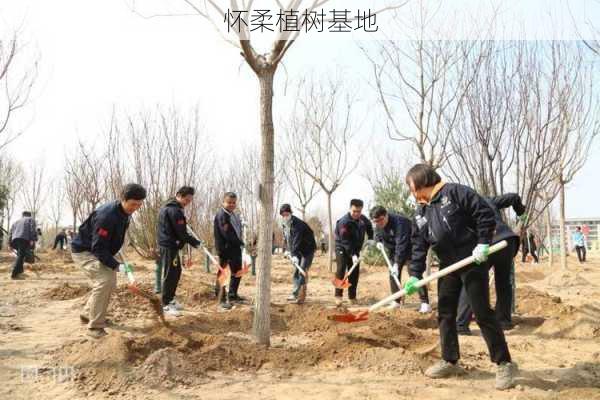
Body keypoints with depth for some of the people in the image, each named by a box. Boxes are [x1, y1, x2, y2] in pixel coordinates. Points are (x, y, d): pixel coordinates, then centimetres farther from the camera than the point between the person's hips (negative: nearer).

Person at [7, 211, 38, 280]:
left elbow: (10, 232, 25)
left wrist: (10, 244, 22)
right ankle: (14, 274, -18)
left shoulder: (16, 222, 35)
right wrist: (33, 239, -10)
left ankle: (19, 271, 21)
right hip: (24, 239, -6)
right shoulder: (31, 220, 19)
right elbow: (33, 229, 0)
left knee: (20, 255, 23)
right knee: (20, 256, -11)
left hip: (15, 239, 6)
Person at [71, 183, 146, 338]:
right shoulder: (106, 215, -32)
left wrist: (120, 260, 5)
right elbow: (98, 248, -30)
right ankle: (95, 327, -15)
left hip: (98, 251, 9)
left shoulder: (125, 214, -3)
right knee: (104, 281, -23)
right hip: (83, 251, -9)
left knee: (110, 281, 12)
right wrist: (116, 265, -30)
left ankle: (87, 314, 30)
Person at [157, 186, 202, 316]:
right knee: (169, 275, -4)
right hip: (169, 247, -10)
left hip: (169, 245, 10)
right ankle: (166, 305, 3)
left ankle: (170, 299, 27)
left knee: (176, 272, 17)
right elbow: (181, 233, -20)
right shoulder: (174, 210, -19)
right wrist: (196, 243, -10)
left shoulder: (168, 207, 15)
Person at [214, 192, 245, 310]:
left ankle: (232, 295, 32)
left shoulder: (234, 214, 14)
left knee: (237, 272, 18)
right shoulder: (221, 215, -15)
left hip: (235, 248, 9)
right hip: (225, 248, -9)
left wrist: (240, 243, 2)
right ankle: (222, 299, 7)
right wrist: (240, 243, -16)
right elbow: (227, 234, -22)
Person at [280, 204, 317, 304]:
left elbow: (297, 240, -35)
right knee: (296, 272, 11)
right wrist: (291, 252, 11)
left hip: (308, 250, -9)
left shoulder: (298, 224, -25)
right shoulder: (285, 225, 4)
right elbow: (288, 239, 15)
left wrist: (294, 254, -42)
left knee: (302, 272, -14)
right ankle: (296, 294, 21)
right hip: (298, 251, 9)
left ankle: (300, 297, -13)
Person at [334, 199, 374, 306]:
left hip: (355, 249, 6)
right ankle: (338, 296, -14)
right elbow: (346, 241, -30)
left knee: (355, 272, 3)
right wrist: (352, 255, -36)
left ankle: (352, 297, 12)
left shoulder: (363, 219, -5)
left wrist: (370, 238, 4)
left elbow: (369, 227, 19)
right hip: (342, 248, -6)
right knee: (341, 269, -18)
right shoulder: (344, 222, -26)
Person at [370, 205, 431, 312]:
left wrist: (397, 263, -39)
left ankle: (425, 303, -15)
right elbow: (377, 237, 13)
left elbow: (401, 244, -37)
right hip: (394, 250, 7)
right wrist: (379, 242, -11)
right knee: (393, 274, 4)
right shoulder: (378, 226, -9)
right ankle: (396, 301, 14)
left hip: (410, 248, -7)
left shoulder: (399, 222, -34)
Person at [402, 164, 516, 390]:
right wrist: (415, 275, 0)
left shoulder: (455, 192, -10)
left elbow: (485, 213, -14)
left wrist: (483, 243, -20)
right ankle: (450, 361, 23)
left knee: (482, 313, -5)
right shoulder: (421, 214, 11)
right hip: (448, 266, 8)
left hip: (473, 262, -7)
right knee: (445, 314, 10)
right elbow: (418, 246, 9)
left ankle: (504, 364, 8)